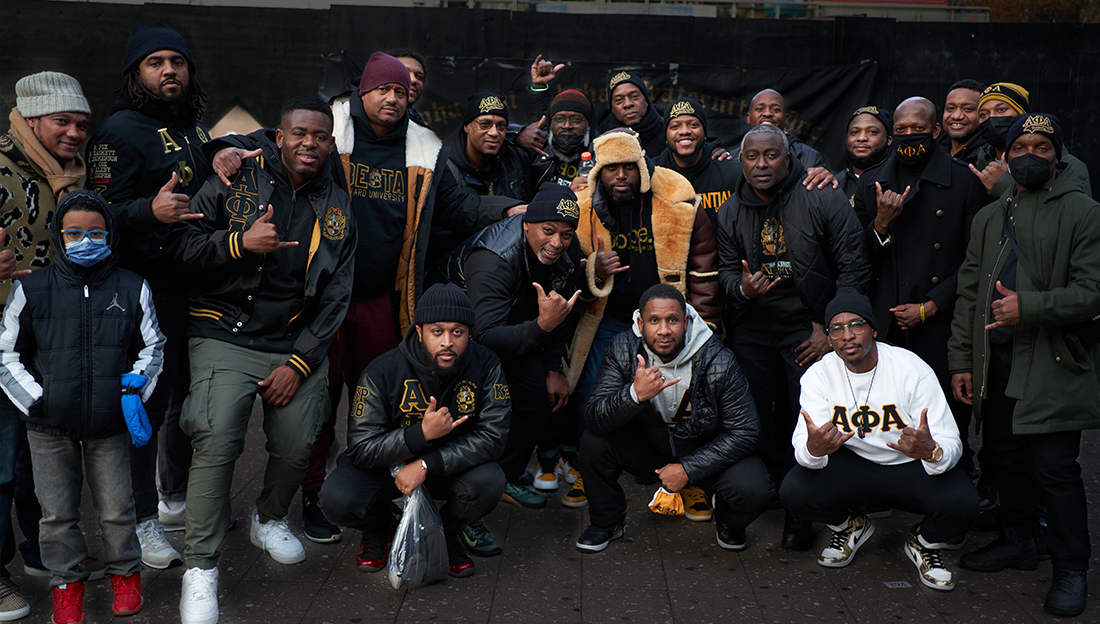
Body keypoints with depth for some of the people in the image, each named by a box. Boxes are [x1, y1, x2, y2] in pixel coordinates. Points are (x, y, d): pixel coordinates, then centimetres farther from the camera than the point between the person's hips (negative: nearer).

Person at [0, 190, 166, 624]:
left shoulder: (133, 289, -1)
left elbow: (153, 347, 10)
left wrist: (136, 390, -3)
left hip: (110, 425, 0)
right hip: (49, 428, 0)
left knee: (116, 508, 10)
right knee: (58, 512, 12)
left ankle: (125, 572, 33)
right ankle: (67, 581, 32)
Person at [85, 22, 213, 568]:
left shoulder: (196, 128, 18)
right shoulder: (120, 132, -9)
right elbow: (101, 214, -16)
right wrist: (150, 211, -32)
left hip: (200, 286, 8)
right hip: (150, 289, -8)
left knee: (194, 397, 17)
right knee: (148, 403, -3)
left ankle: (176, 499, 35)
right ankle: (144, 520, 11)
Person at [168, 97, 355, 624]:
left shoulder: (338, 209, 8)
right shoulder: (237, 179, 0)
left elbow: (336, 296, 6)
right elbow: (181, 244, -2)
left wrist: (300, 362, -3)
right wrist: (240, 242, -21)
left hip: (299, 344, 3)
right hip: (226, 337, -3)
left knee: (297, 447, 2)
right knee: (217, 441, -17)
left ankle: (269, 521, 35)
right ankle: (200, 568, -2)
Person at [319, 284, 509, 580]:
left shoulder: (486, 366, -18)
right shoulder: (382, 373, -22)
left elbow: (493, 435, -20)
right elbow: (361, 447, -20)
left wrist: (426, 465, -28)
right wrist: (421, 434, -35)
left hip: (452, 465, 1)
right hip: (385, 465, -1)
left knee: (489, 483, -31)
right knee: (338, 500, -28)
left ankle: (444, 531, 4)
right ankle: (380, 527, 11)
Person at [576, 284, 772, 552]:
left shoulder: (718, 362, -24)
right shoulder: (623, 350, -18)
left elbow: (744, 432, -18)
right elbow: (595, 419, -24)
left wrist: (688, 469, -23)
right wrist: (635, 394, -44)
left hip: (705, 451, -2)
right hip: (647, 446, 2)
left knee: (753, 491, -29)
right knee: (594, 442, -24)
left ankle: (728, 523, 12)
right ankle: (606, 522, 5)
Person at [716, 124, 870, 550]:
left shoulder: (824, 201, -8)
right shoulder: (731, 212, 4)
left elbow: (853, 268, -5)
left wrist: (830, 327, -7)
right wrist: (740, 287, -12)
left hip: (808, 327, -3)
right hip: (751, 327, 4)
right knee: (756, 417, 3)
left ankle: (800, 513, 9)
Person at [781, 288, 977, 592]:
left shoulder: (913, 370, -18)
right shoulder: (819, 375, -12)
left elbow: (951, 445, -21)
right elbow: (804, 448, -20)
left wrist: (931, 451, -47)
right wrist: (813, 450, -46)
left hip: (912, 467, -1)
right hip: (851, 465, 2)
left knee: (961, 504, -31)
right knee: (793, 492, -25)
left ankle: (924, 542, 9)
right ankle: (850, 525, 12)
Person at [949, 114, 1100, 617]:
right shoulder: (989, 217, 15)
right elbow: (969, 293, 15)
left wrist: (1029, 307, -21)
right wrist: (961, 359, 10)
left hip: (1053, 367, -5)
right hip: (996, 364, 5)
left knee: (1055, 467, -3)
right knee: (1005, 458, 13)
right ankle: (1017, 541, 31)